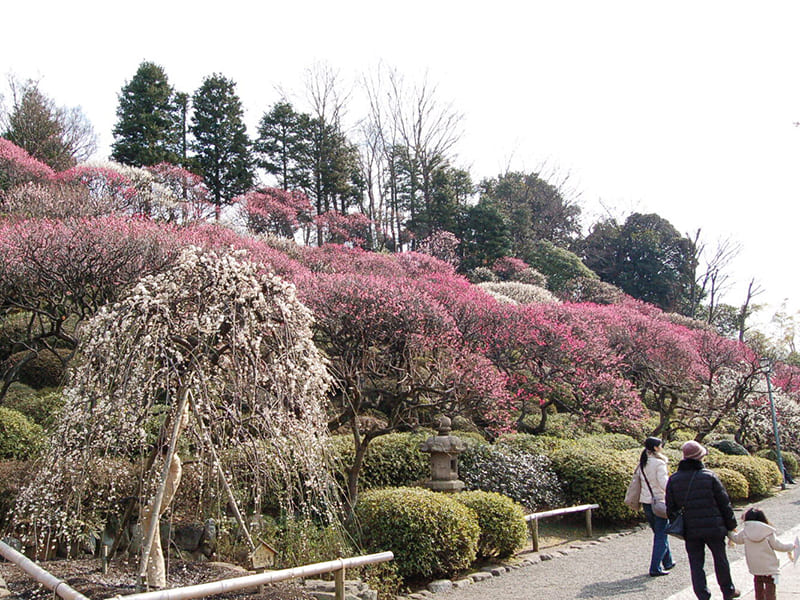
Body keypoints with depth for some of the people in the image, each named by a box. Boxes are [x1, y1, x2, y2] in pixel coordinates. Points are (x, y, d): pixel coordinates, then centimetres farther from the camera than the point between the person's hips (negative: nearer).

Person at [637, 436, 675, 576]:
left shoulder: (642, 463, 6)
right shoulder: (659, 463, -15)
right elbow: (664, 484, -20)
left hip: (645, 502, 7)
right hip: (658, 502, -7)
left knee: (660, 533, 21)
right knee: (661, 536, 1)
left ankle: (668, 562, 34)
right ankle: (655, 568, 0)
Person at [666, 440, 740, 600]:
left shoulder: (673, 480, -1)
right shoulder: (709, 476, -8)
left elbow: (671, 509, 3)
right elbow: (724, 503, -3)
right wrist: (731, 524, 7)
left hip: (690, 531, 1)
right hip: (713, 527, -1)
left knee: (696, 564, 8)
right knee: (720, 560, 18)